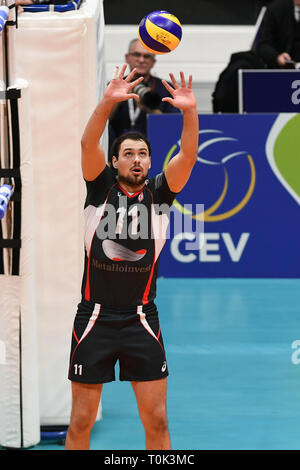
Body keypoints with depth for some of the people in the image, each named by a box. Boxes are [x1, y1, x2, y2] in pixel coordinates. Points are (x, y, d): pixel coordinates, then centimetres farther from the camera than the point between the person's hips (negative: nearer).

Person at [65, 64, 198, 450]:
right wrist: (108, 102, -29)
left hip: (141, 320, 1)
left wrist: (189, 111, -25)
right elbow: (88, 144, -13)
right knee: (81, 421, 2)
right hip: (95, 317, -1)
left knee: (156, 420, 1)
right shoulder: (101, 188, 3)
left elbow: (188, 156, -9)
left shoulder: (158, 193, 5)